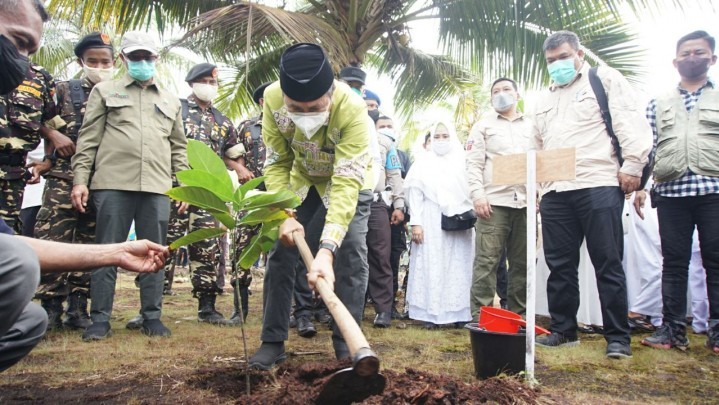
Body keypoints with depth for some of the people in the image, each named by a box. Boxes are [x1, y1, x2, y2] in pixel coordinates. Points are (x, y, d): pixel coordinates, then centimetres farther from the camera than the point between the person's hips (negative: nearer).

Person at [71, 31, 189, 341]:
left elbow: (179, 147, 19)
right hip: (113, 183, -2)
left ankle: (152, 317, 11)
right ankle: (100, 319, 8)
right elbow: (88, 139, 7)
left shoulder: (171, 101, 20)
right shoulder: (105, 91, 13)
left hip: (157, 187, 2)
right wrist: (80, 179, -2)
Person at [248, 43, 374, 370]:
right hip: (301, 180, 3)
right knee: (280, 253, -1)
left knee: (351, 255, -13)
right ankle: (273, 341, 11)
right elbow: (277, 163, -18)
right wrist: (285, 216, -30)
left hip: (348, 180, -3)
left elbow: (346, 182, -43)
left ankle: (346, 343, 2)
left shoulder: (352, 109, -39)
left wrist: (326, 249, -51)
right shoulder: (272, 99, -29)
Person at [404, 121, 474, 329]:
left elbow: (472, 191, 9)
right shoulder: (422, 163, 9)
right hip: (431, 223, -1)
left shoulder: (462, 162, 12)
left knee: (458, 268, 0)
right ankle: (430, 313, 0)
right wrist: (415, 223, -8)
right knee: (431, 267, -3)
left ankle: (459, 313, 6)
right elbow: (415, 194, 2)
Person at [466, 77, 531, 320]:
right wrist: (478, 195, -9)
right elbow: (474, 164, 4)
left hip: (525, 202, 3)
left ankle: (517, 315, 13)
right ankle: (480, 316, -3)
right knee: (486, 262, -6)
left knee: (522, 263, 5)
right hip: (494, 201, -3)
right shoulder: (483, 126, 13)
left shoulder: (532, 127, 21)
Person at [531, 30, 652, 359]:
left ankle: (618, 337, 5)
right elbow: (537, 145, 25)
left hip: (598, 186, -5)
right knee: (560, 265, 7)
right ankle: (563, 329, 19)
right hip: (555, 192, 6)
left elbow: (630, 122, -3)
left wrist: (632, 166, -12)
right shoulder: (545, 99, 24)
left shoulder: (605, 79, 8)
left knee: (608, 264, -3)